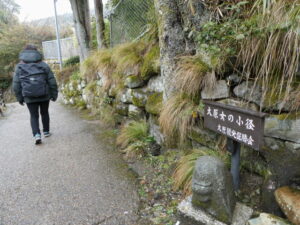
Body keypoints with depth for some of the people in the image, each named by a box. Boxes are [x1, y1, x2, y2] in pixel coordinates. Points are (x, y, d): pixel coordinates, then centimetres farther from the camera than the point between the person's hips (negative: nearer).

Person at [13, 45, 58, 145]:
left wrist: (20, 98, 11)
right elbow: (52, 81, -1)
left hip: (29, 98, 0)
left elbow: (16, 85, 1)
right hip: (44, 96, 0)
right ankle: (46, 131, 28)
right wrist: (54, 94, 7)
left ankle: (37, 135, -7)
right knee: (44, 113, 18)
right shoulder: (43, 65, 0)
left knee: (34, 116, 9)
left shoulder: (19, 67, 2)